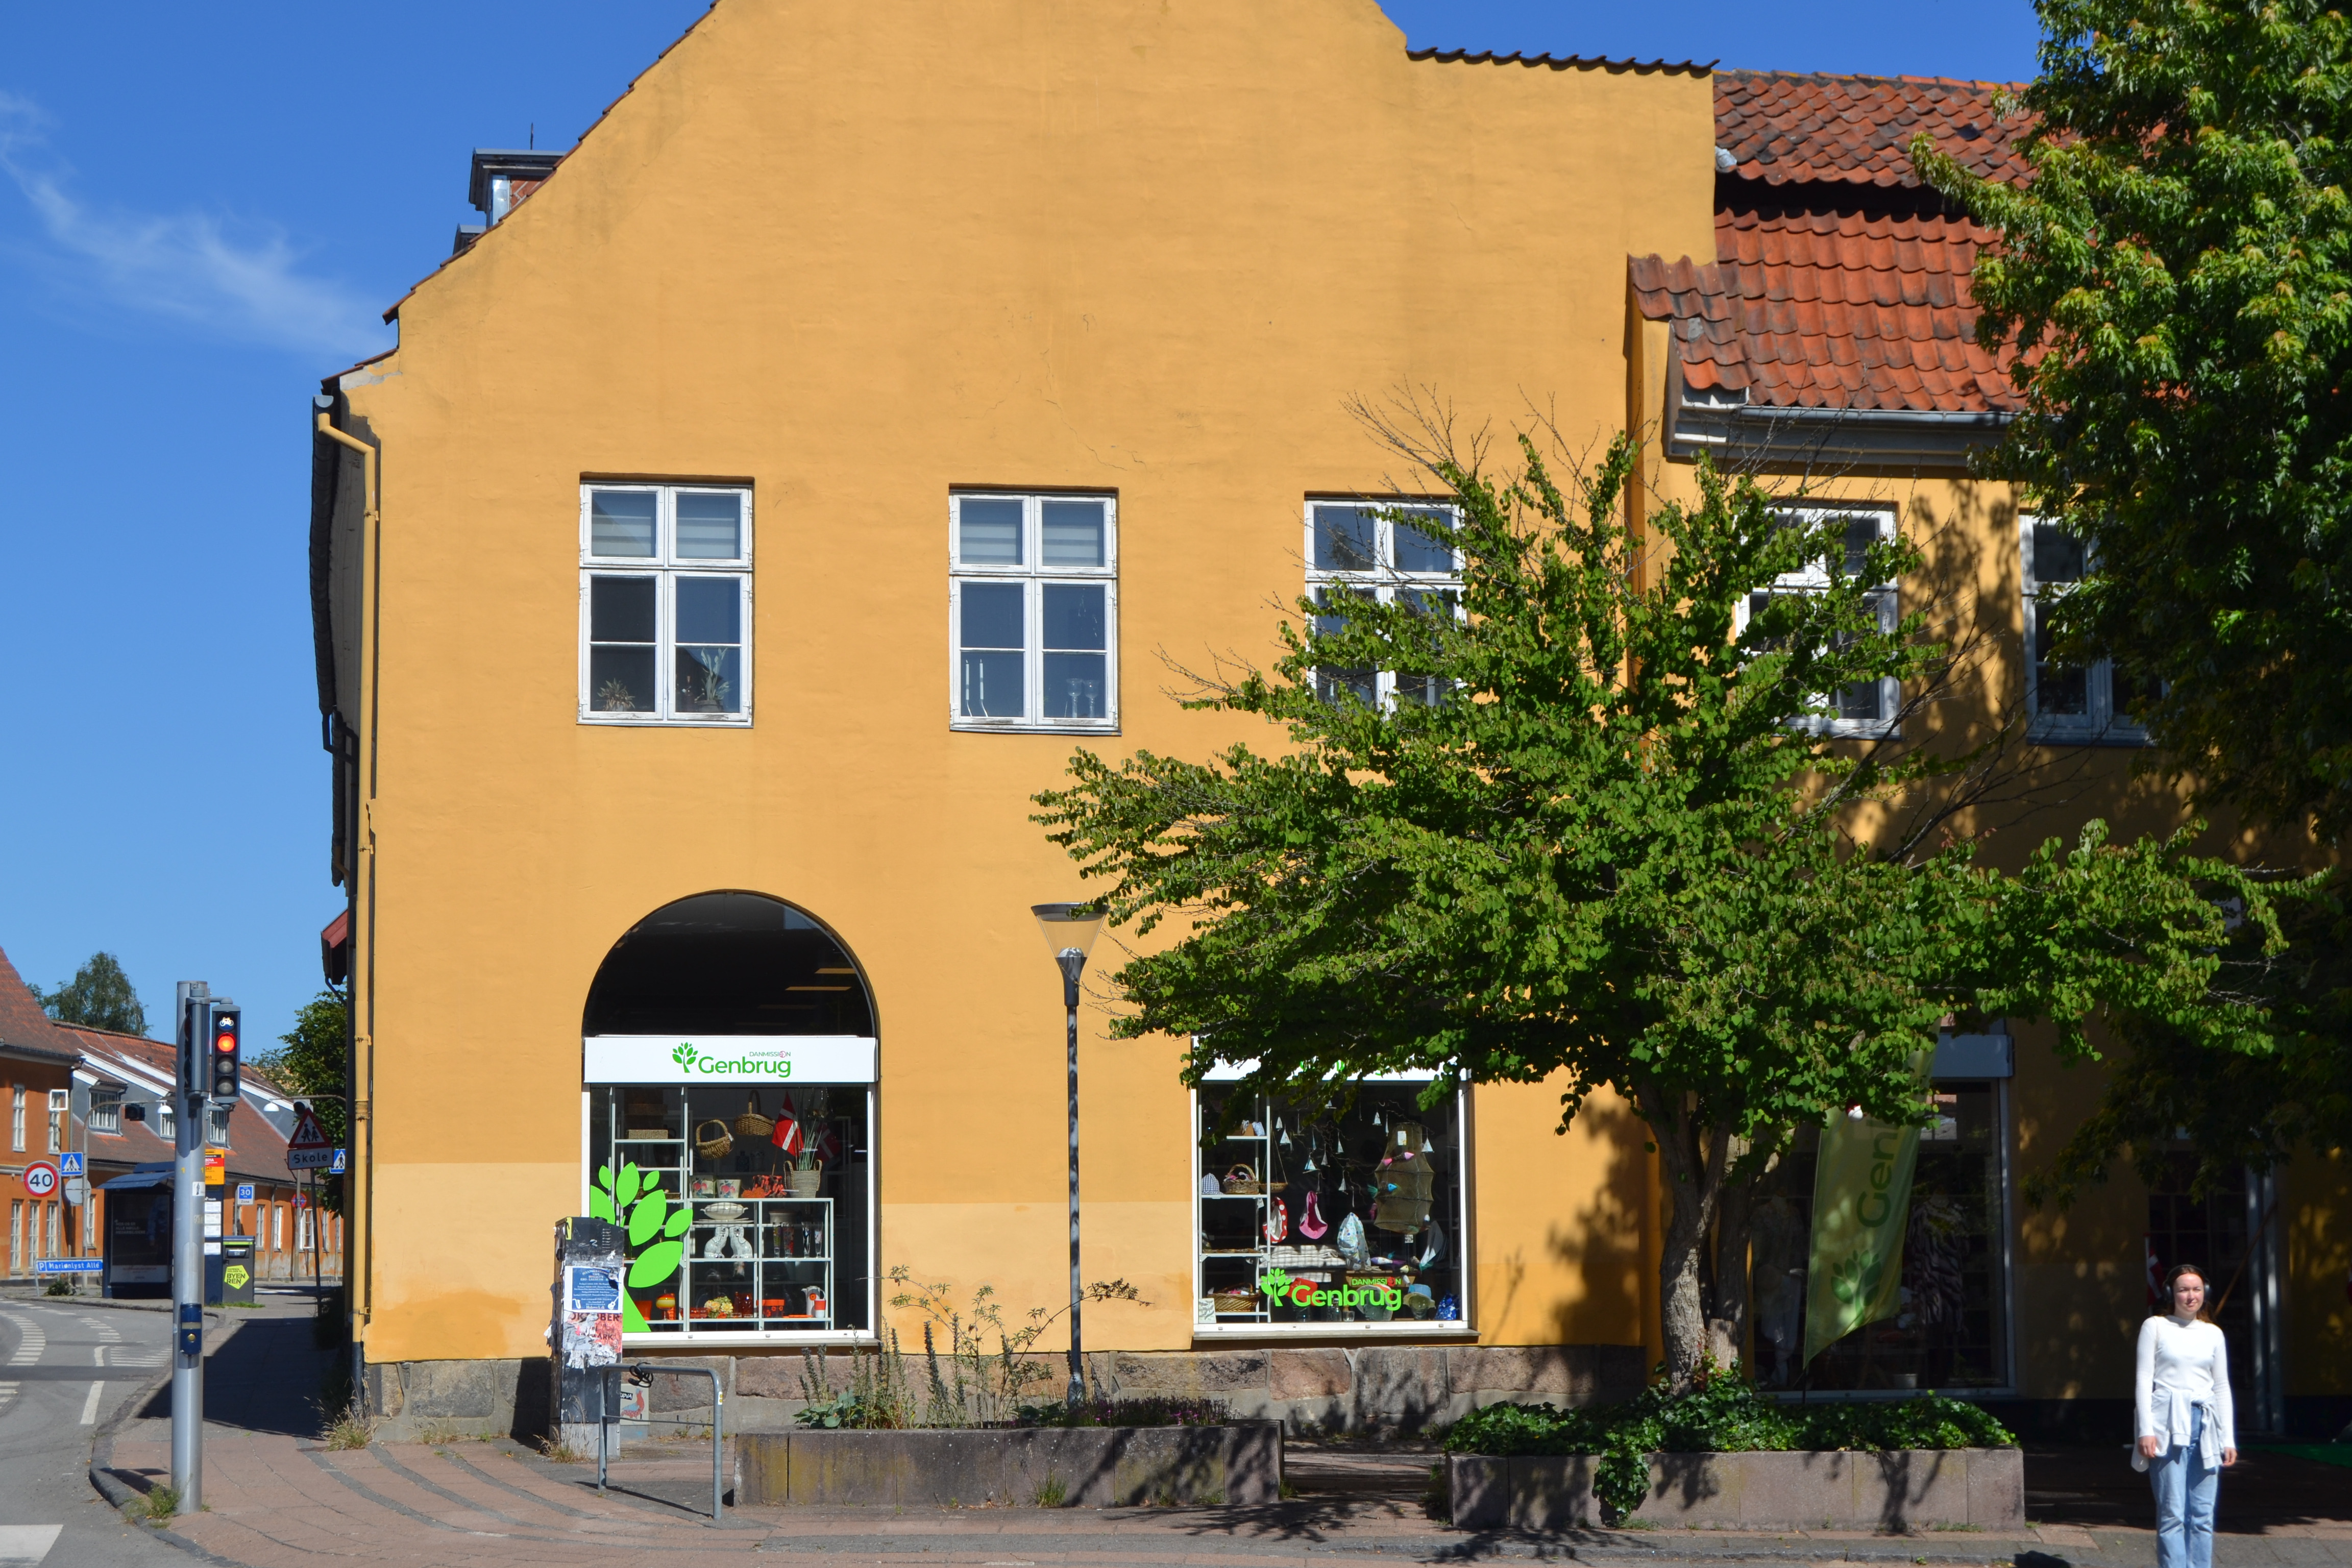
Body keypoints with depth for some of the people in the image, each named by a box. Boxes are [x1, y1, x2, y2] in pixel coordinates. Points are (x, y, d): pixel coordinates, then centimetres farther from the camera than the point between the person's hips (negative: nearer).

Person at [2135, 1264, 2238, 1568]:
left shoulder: (2213, 1334, 15)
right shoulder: (2155, 1327, 5)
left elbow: (2222, 1388, 16)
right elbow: (2144, 1379, 1)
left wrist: (2229, 1439, 10)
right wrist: (2146, 1430, -8)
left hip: (2205, 1428, 4)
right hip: (2168, 1426, -4)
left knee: (2203, 1515, 1)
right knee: (2172, 1514, -8)